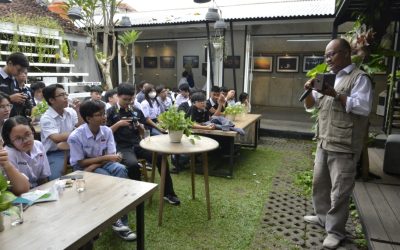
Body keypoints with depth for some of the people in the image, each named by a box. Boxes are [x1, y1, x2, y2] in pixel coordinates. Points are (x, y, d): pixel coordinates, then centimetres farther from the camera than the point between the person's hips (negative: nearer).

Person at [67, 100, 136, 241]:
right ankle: (117, 220, -15)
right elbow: (80, 162, -16)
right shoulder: (76, 136, -21)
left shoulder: (107, 131, -9)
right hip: (83, 168, -3)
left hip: (102, 163, 4)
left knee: (121, 169, -27)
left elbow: (111, 156, -8)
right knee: (108, 179, -31)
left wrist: (94, 166, -24)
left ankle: (120, 221, -24)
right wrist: (105, 157, -22)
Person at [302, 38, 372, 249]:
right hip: (324, 142, 8)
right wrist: (309, 91, -2)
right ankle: (322, 216, 36)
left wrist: (336, 95, -23)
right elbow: (310, 105, 17)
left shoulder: (359, 78, -7)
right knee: (319, 182, 18)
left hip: (344, 147, -8)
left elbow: (364, 107, -19)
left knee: (339, 191, 1)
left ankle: (335, 231, 14)